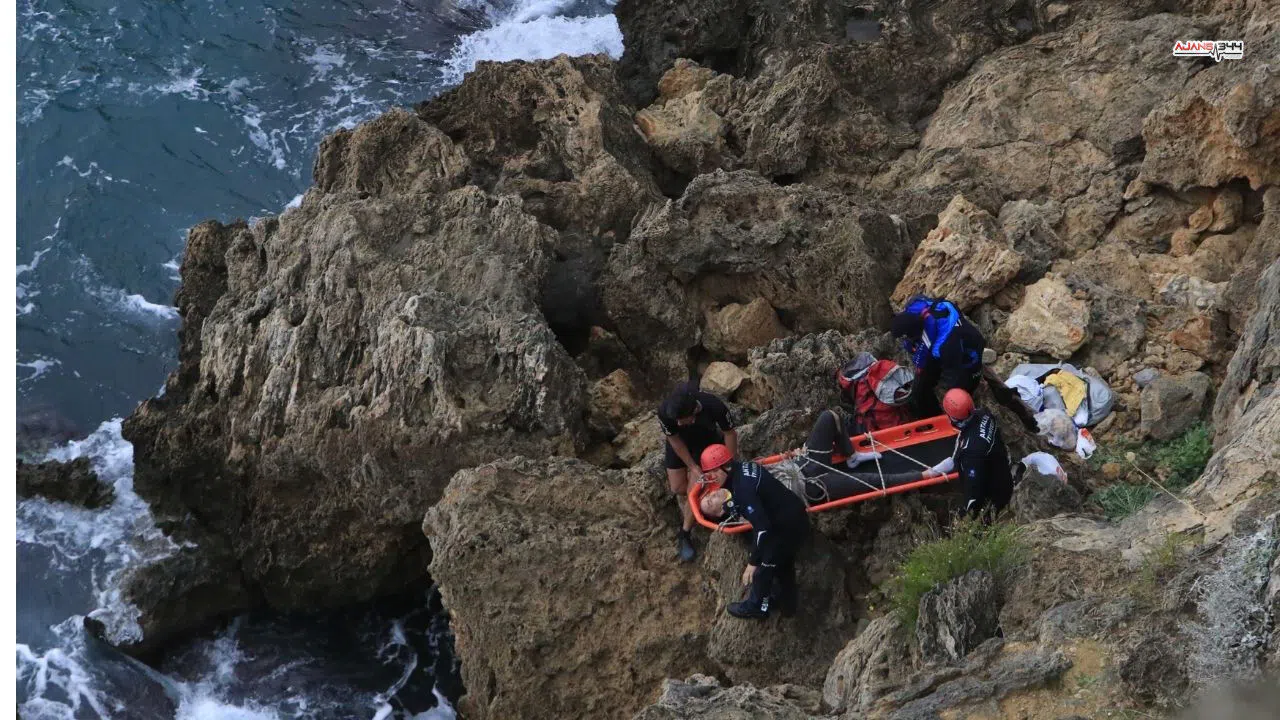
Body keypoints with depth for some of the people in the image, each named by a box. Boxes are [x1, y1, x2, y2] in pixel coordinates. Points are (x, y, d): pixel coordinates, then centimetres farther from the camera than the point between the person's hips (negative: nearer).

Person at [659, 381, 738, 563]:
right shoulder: (665, 412, -38)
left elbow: (730, 433, -21)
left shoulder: (715, 406, -41)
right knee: (677, 487, 2)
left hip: (706, 442, -1)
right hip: (679, 442, 1)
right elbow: (675, 440, -20)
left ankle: (684, 536, 7)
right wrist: (692, 467, -16)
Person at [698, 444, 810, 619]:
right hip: (798, 517, 9)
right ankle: (787, 603, 49)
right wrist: (727, 507, -4)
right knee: (783, 562, 29)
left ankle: (755, 607, 35)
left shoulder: (742, 488, -29)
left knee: (764, 567, 12)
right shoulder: (741, 469, -1)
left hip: (788, 526, -9)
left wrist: (753, 562, -24)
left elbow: (762, 527, -31)